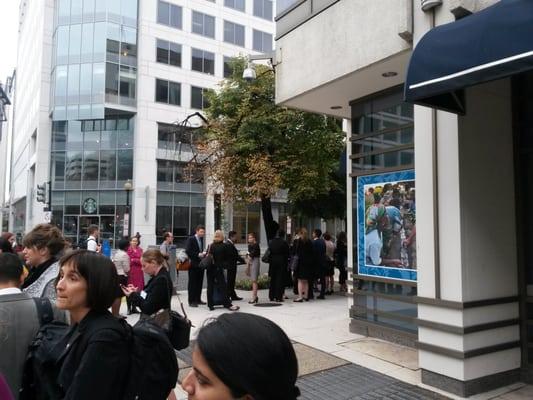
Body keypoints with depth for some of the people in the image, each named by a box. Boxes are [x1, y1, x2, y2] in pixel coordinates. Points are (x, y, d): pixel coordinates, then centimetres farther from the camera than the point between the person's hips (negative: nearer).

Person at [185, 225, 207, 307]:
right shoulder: (191, 239, -8)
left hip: (200, 264, 7)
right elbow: (187, 251, -16)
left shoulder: (201, 239, 13)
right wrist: (198, 254, -19)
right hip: (193, 264, -7)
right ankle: (191, 301, 4)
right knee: (192, 283, -1)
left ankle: (198, 299, 19)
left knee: (199, 282, 10)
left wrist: (203, 253, -1)